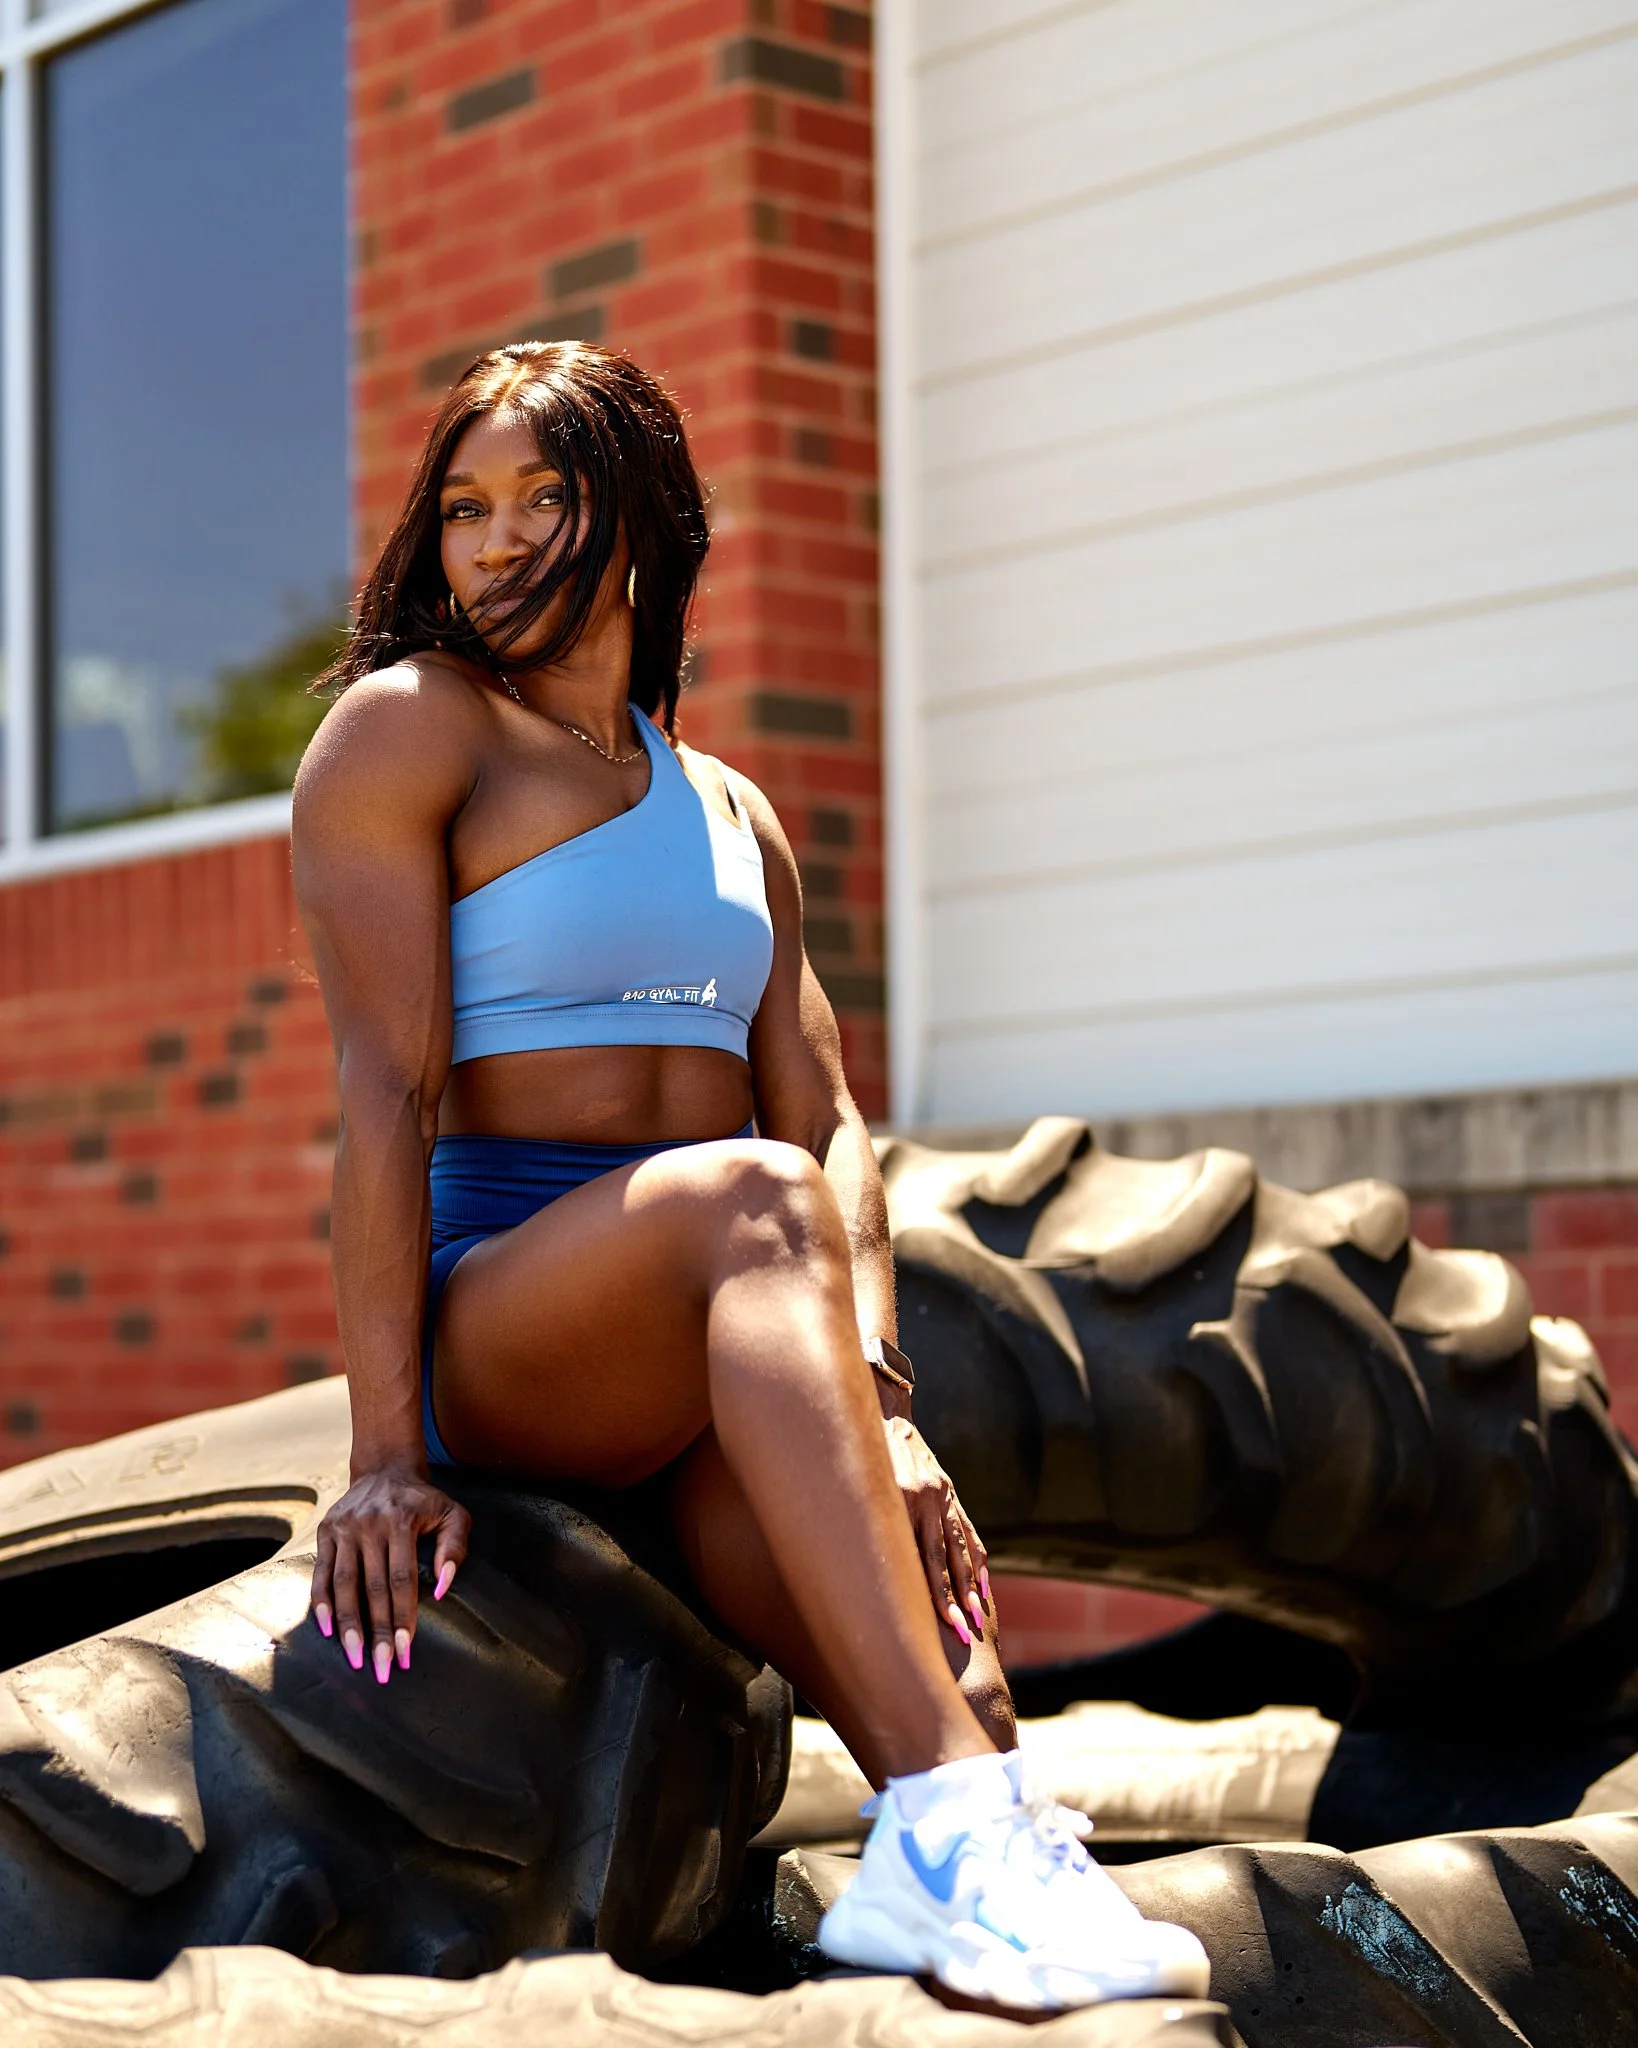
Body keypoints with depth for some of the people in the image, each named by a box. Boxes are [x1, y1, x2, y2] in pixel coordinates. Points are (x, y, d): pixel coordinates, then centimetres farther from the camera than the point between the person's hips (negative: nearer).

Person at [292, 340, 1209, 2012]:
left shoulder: (733, 814, 22)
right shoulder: (405, 727, 5)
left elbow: (827, 1122, 12)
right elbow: (385, 1089, -8)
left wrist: (880, 1410, -6)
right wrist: (385, 1457, -18)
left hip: (725, 1367, 6)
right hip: (492, 1324, -6)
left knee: (939, 1639, -25)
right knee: (753, 1199, -38)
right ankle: (949, 1822, -51)